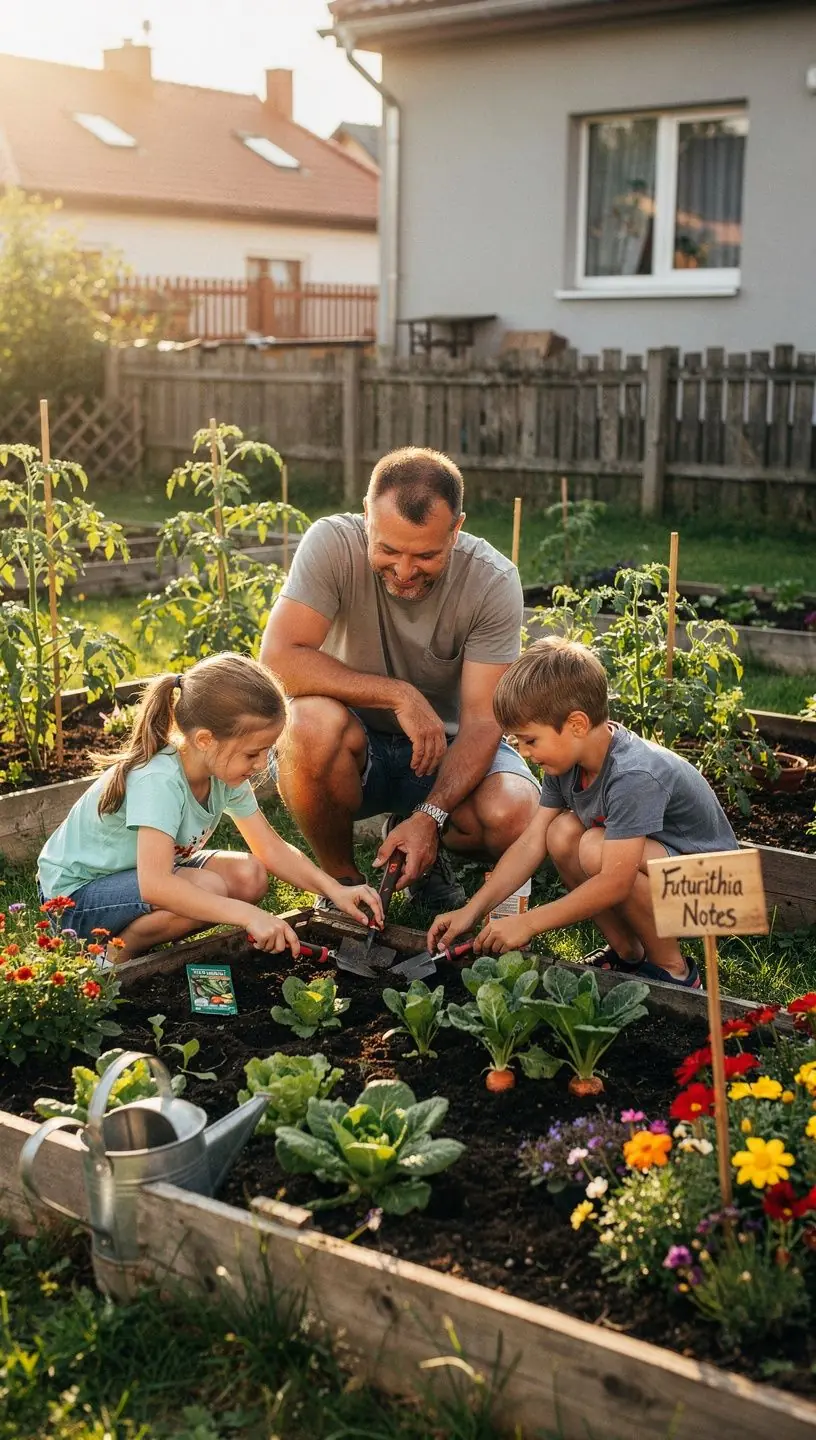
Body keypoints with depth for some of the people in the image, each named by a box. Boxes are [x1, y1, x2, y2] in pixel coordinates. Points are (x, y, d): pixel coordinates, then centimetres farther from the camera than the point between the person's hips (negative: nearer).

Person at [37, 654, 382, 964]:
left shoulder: (224, 771, -8)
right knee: (207, 887, -31)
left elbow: (271, 848, -1)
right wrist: (249, 915, -46)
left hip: (149, 876, 9)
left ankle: (144, 933, 3)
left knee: (249, 876, -10)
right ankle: (115, 952, -9)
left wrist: (335, 890, -14)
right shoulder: (158, 781, -34)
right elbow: (153, 885, -44)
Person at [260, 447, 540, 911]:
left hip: (446, 747, 1)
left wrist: (430, 817, -33)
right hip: (358, 745, -1)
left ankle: (419, 842, 8)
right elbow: (279, 659, -29)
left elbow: (482, 720, -20)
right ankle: (342, 877, -8)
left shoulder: (494, 581, -18)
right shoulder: (333, 544, -20)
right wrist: (399, 694, -30)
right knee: (312, 720, -35)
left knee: (513, 816, -29)